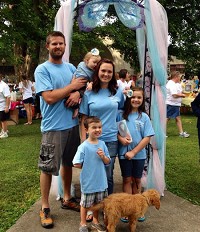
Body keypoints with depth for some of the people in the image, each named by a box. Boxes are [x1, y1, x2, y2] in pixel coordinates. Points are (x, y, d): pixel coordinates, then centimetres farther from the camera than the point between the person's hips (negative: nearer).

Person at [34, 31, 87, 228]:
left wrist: (78, 93, -9)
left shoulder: (71, 68, 10)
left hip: (72, 124, 6)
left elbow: (82, 86, 14)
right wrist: (72, 86, -13)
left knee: (68, 163, 17)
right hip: (53, 127, -6)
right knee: (47, 168, 4)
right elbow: (49, 97, -20)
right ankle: (44, 208, 19)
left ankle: (67, 199, 34)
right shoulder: (42, 69, -9)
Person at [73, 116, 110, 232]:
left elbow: (108, 162, 1)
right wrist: (88, 167, -5)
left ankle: (95, 221, 42)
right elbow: (77, 164, -17)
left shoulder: (102, 144, -4)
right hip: (88, 182, -4)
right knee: (85, 204, 14)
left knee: (98, 203, 21)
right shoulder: (84, 146, -18)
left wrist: (103, 156, -18)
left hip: (101, 181, 4)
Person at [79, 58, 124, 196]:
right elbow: (84, 119, 1)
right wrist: (84, 140, -5)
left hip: (111, 139, 1)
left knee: (108, 175, 5)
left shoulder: (118, 92, 5)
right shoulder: (88, 94, 0)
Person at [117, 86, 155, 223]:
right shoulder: (121, 115, -3)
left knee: (137, 180, 13)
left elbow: (147, 138, -7)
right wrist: (120, 138, -21)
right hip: (124, 153, -1)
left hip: (139, 154, 1)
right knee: (127, 179, 8)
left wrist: (133, 152, -12)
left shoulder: (144, 117, -3)